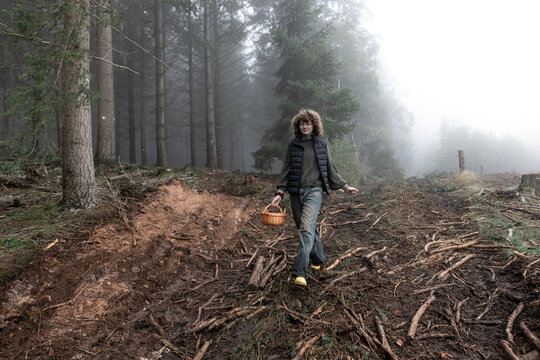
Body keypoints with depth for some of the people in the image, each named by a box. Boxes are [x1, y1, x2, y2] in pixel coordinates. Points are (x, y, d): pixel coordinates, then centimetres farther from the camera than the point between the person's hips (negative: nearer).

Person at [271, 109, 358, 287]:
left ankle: (299, 272, -21)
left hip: (314, 190, -2)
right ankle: (318, 259, 34)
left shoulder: (321, 145, 8)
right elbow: (286, 169, 9)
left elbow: (331, 169, 16)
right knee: (307, 229, 10)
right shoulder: (293, 145, 9)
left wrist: (345, 186, 17)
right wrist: (280, 192, 0)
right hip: (296, 192, 2)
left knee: (306, 228, -18)